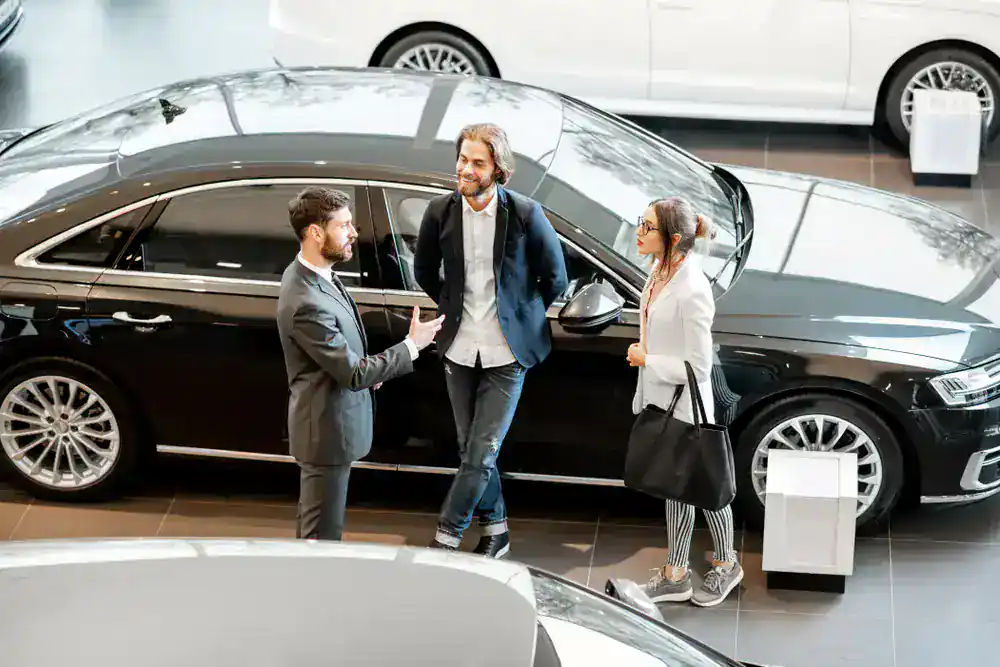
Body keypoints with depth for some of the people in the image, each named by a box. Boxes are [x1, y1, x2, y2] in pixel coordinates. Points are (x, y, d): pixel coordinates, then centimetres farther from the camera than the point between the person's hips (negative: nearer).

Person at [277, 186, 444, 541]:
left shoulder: (308, 272, 0)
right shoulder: (307, 304, -32)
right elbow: (353, 374, -24)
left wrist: (364, 367, 4)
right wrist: (411, 346, -16)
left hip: (326, 421, 10)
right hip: (328, 429, -10)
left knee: (313, 522, 25)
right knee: (323, 534, 3)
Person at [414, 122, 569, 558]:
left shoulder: (525, 214, -14)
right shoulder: (440, 212, -5)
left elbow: (554, 277, -1)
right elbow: (424, 271, 14)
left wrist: (523, 317, 5)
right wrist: (451, 308, 12)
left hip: (506, 354, -3)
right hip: (460, 350, 4)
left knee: (481, 453, -7)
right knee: (472, 451, 12)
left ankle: (445, 538, 1)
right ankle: (495, 528, 29)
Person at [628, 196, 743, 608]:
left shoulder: (692, 291, -29)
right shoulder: (661, 271, -2)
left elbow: (698, 366, -25)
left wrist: (646, 360, -18)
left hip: (685, 408, -8)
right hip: (660, 401, 8)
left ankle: (726, 566, 36)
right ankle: (675, 576, 33)